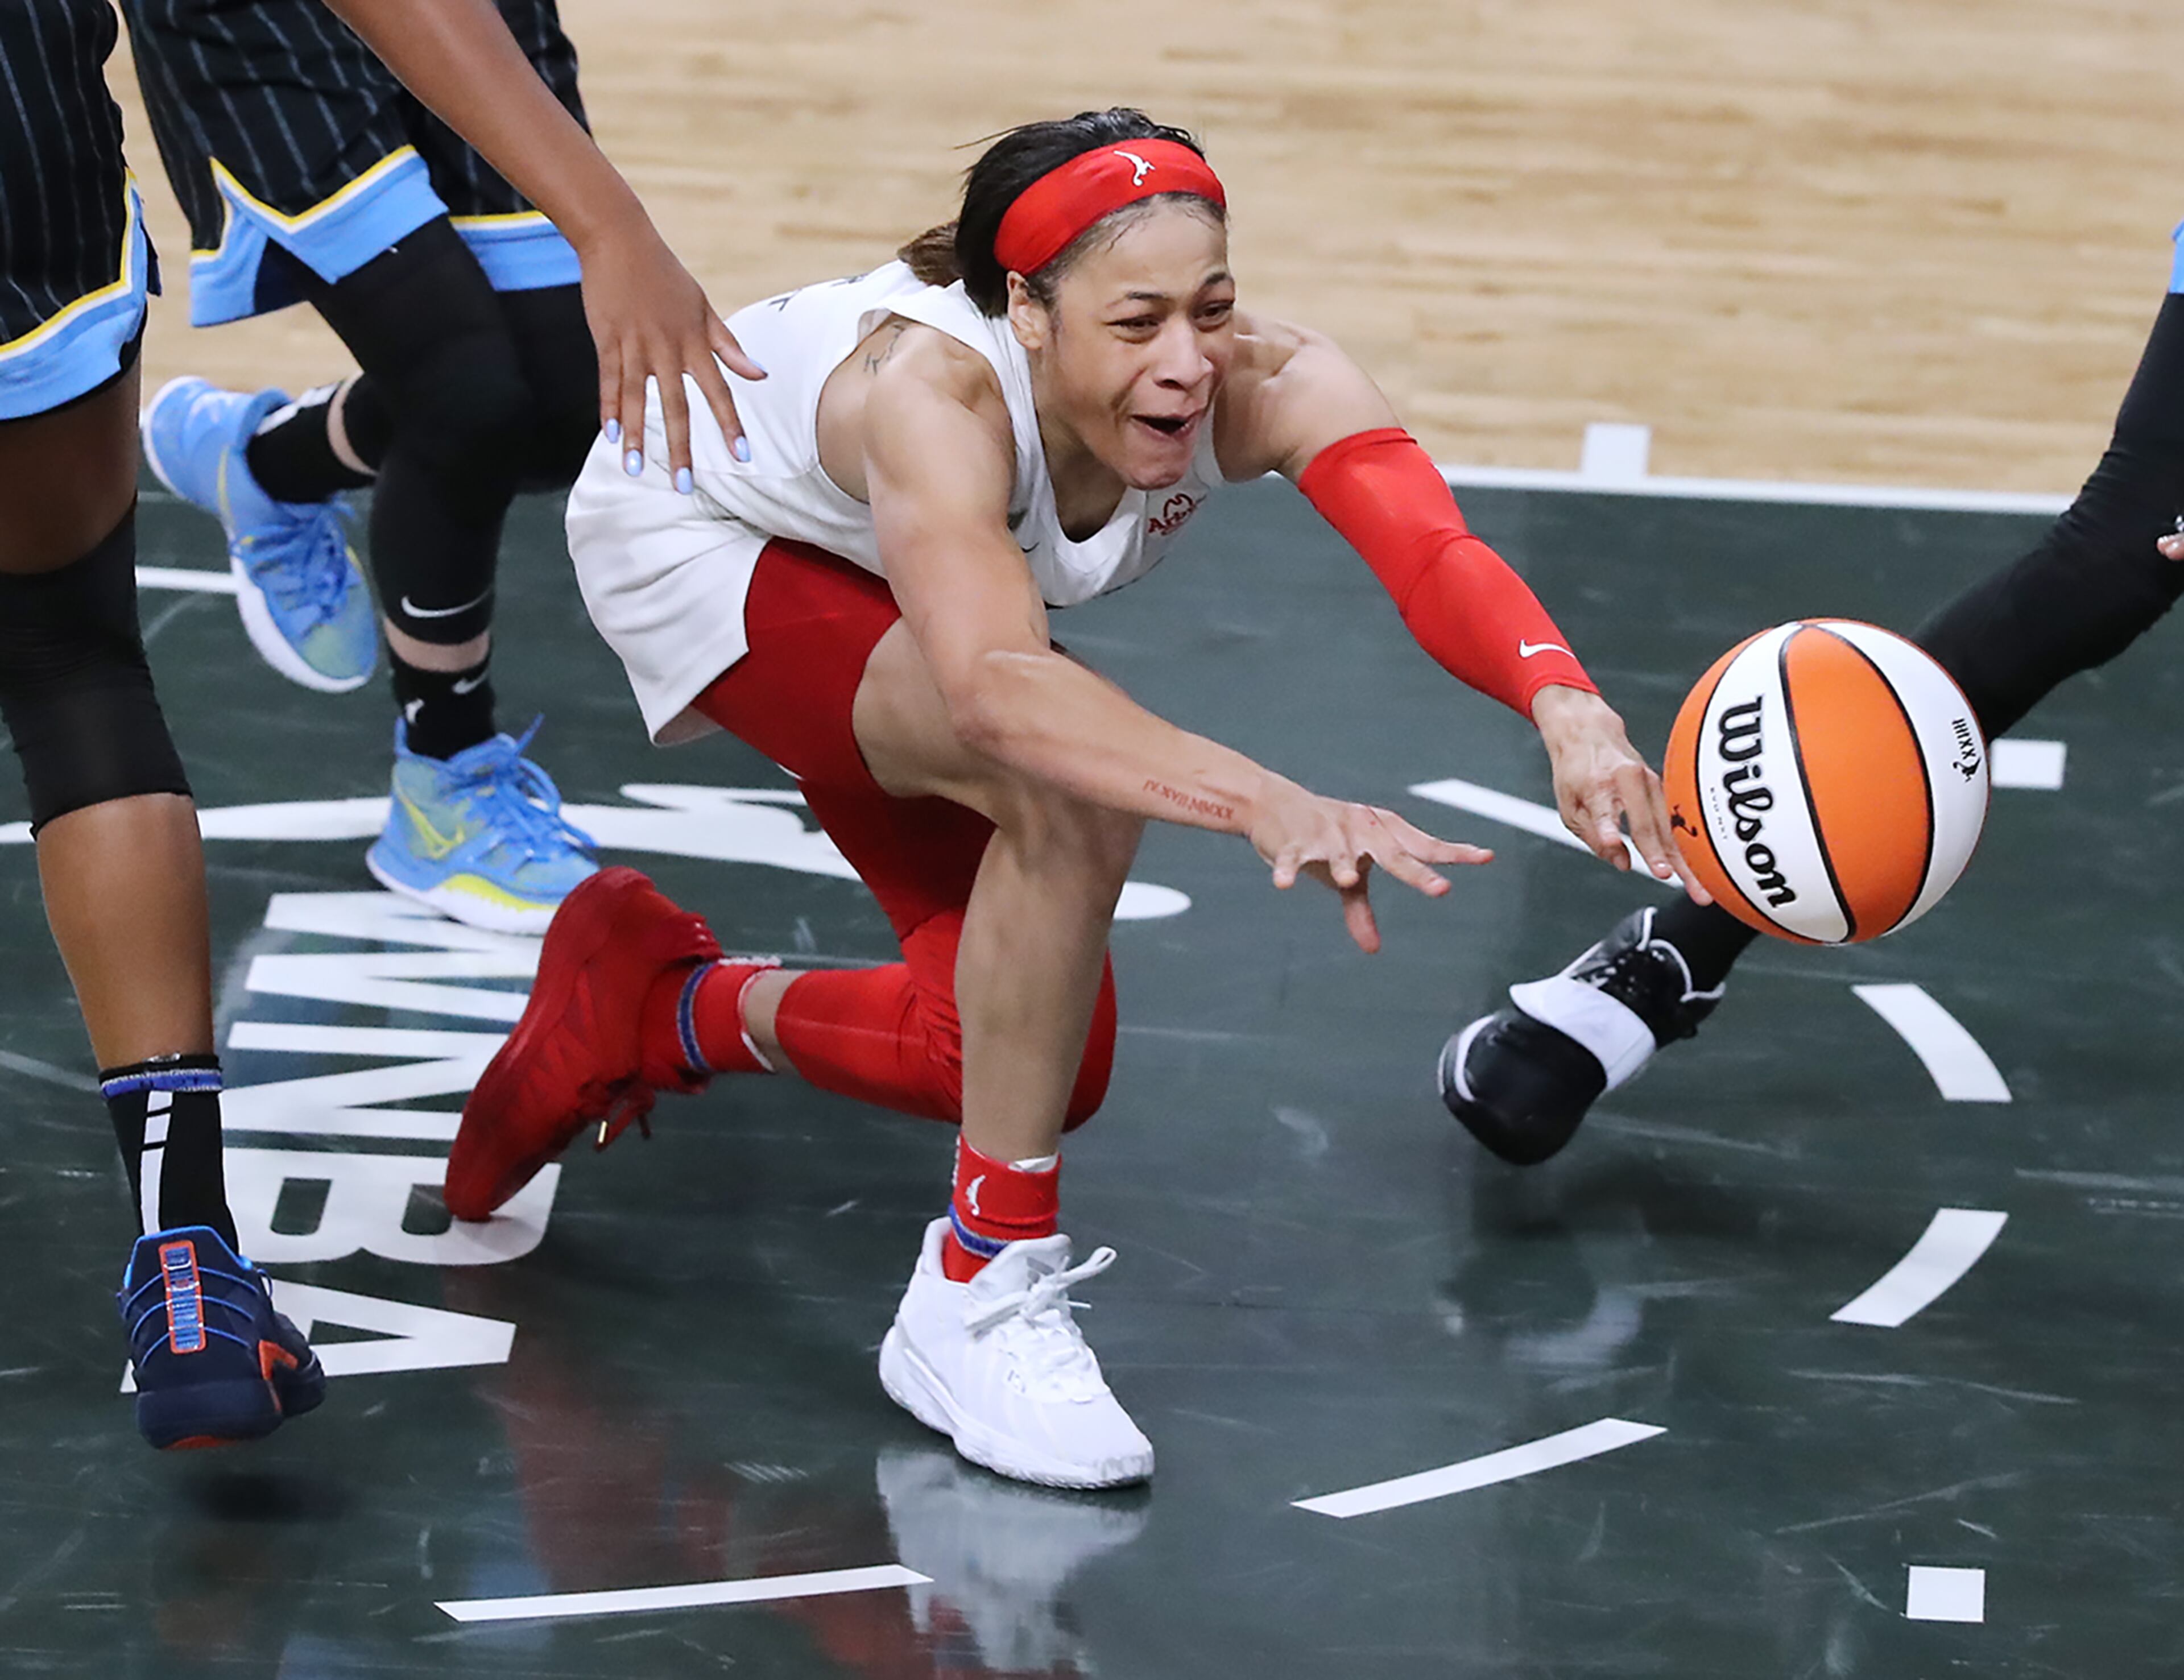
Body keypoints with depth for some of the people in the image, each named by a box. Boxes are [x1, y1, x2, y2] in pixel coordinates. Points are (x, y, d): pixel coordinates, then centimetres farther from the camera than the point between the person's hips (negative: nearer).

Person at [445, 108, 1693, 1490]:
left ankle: (668, 1011, 23)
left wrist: (1569, 706, -70)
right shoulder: (935, 392, -44)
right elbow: (997, 687, -61)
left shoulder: (1264, 384, -32)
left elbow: (1435, 552, -49)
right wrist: (1265, 801, -75)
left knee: (1044, 1063, 0)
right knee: (1074, 782, -32)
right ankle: (980, 1298, -20)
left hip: (878, 597, 6)